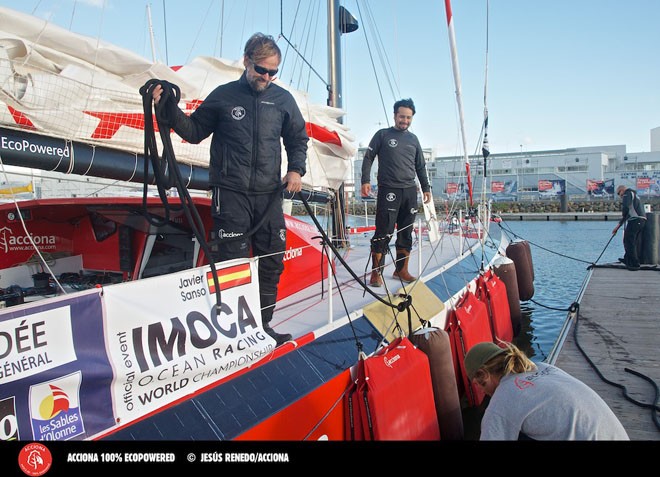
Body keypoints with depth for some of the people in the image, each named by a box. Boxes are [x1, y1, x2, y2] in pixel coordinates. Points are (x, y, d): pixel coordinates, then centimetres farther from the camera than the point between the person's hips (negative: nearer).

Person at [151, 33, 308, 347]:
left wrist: (296, 169, 2)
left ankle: (263, 325, 21)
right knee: (233, 262, -5)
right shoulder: (223, 96, 5)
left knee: (272, 262, 6)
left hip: (269, 194, 3)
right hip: (230, 193, -3)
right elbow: (194, 131, 12)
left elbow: (298, 138, 18)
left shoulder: (283, 99, 10)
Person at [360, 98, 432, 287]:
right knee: (384, 232, -10)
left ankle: (401, 270, 16)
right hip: (388, 191, -5)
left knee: (406, 232, 6)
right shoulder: (382, 135, 5)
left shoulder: (413, 139, 18)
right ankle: (376, 272, -4)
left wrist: (426, 188, 18)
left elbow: (420, 166, 23)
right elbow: (368, 158, 1)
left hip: (410, 191, 5)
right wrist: (365, 181, -11)